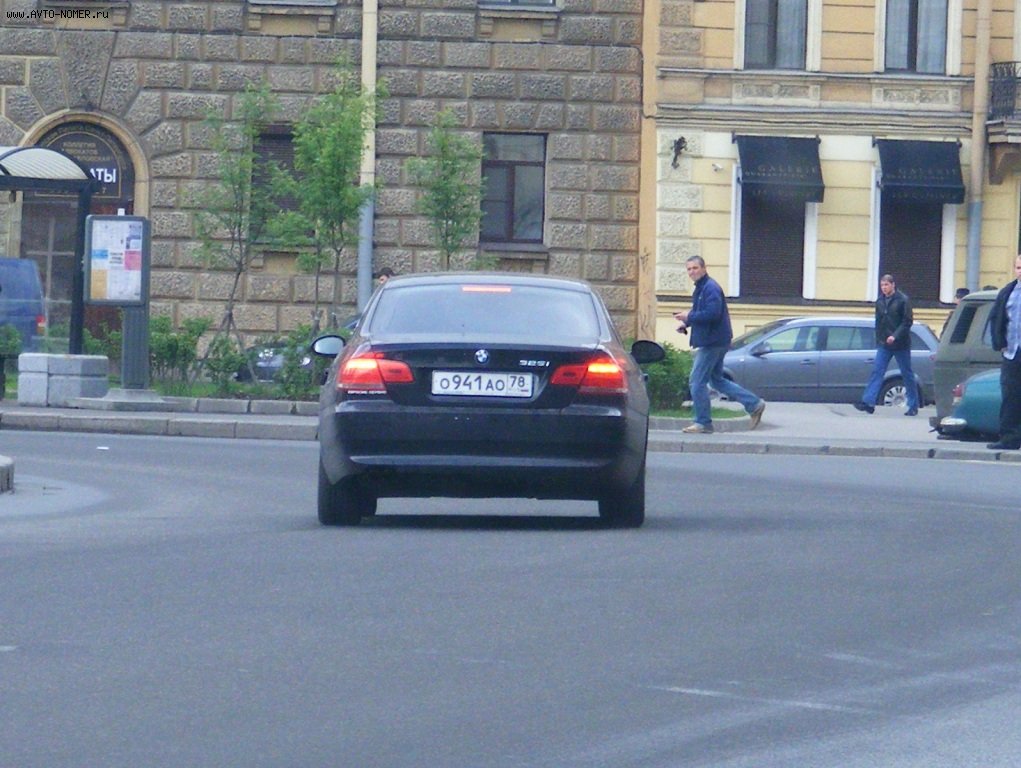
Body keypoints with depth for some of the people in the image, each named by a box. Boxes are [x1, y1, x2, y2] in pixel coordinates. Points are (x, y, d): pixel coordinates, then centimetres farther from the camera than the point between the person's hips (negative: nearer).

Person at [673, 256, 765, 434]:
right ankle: (754, 404, 17)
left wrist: (689, 317, -20)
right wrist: (686, 324, 8)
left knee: (697, 382, -6)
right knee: (716, 380, 17)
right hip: (711, 341, 11)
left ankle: (703, 423, 0)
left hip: (712, 342, -11)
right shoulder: (700, 288, 17)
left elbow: (713, 314, -26)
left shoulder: (710, 288, -16)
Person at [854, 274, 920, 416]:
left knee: (907, 374, 4)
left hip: (900, 344, -5)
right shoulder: (880, 301, 10)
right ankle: (868, 402, -15)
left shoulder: (903, 300, -8)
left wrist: (895, 336, -22)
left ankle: (913, 406, 13)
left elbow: (907, 321, -12)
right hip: (884, 344, 5)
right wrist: (879, 339, 11)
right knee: (877, 371, -8)